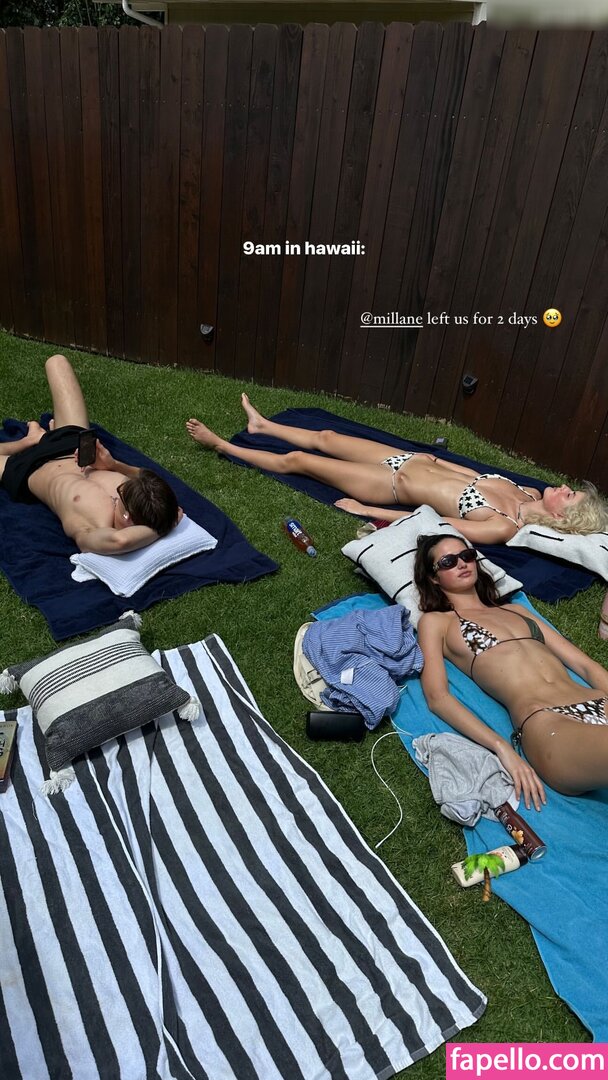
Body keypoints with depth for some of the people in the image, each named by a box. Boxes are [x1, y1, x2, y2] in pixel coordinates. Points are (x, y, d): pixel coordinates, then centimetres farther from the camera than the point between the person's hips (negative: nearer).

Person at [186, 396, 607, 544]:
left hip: (394, 484, -7)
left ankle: (221, 445, 20)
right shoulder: (524, 493, -4)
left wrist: (364, 510, -21)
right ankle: (262, 425, 45)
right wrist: (431, 460, 10)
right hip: (407, 460, 7)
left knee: (296, 460, 0)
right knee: (325, 437, 18)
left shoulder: (504, 528, -27)